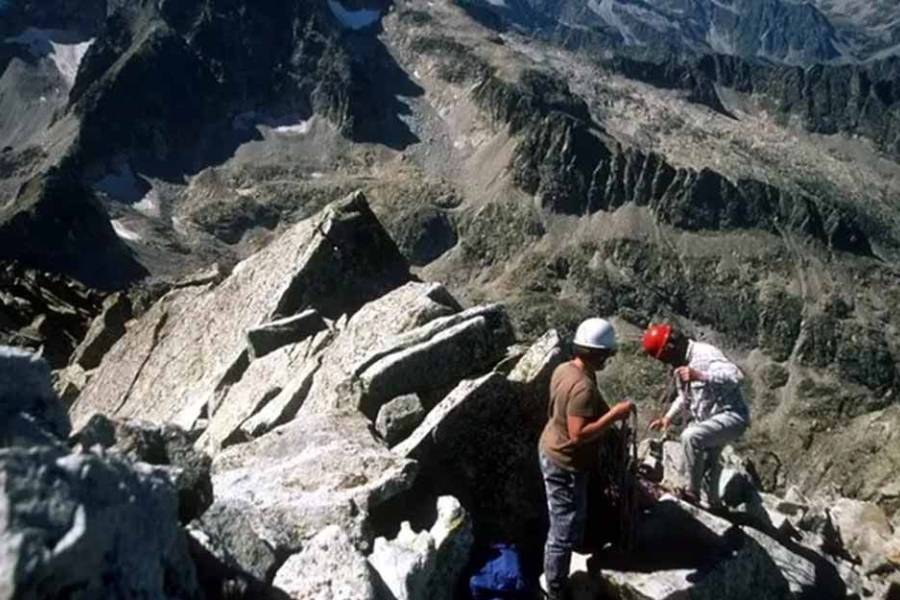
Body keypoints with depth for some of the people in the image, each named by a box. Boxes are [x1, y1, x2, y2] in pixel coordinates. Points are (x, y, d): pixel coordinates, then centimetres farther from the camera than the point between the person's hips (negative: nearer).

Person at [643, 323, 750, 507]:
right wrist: (669, 417, 10)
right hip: (707, 419, 10)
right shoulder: (681, 363, 5)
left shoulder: (705, 354, -22)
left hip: (730, 416, -10)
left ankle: (693, 492, -17)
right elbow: (686, 396, 21)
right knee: (705, 463, 24)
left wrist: (700, 376, -46)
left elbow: (735, 376, -37)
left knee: (690, 436, -32)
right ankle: (714, 504, 46)